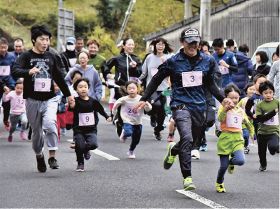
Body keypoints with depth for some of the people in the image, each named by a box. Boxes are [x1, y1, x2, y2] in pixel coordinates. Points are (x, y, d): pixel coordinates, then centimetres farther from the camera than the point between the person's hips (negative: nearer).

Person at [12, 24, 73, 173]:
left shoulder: (51, 57, 9)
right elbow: (15, 71, -20)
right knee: (36, 131, 8)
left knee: (50, 124, -23)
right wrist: (29, 72, -40)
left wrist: (68, 94, 26)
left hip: (49, 99, 1)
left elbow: (59, 77, 21)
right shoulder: (26, 56, -3)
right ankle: (39, 155, 33)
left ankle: (52, 156, -18)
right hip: (32, 100, -1)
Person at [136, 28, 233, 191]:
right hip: (181, 105, -4)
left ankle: (173, 150, 49)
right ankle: (187, 177, -19)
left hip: (199, 107, 4)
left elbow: (210, 84, 19)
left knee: (193, 140, 14)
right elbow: (156, 80, 7)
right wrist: (144, 99, 2)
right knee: (187, 138, -23)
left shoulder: (207, 61, 6)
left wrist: (223, 99, 7)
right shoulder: (173, 62, -3)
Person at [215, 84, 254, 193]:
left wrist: (252, 133, 20)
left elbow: (248, 123, 29)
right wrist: (226, 109, -40)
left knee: (240, 160, -21)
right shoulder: (223, 108, -3)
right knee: (224, 166, -2)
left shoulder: (240, 110, 13)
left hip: (238, 139, 3)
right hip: (226, 138, -3)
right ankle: (219, 183, 26)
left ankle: (231, 161, 17)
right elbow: (220, 118, -25)